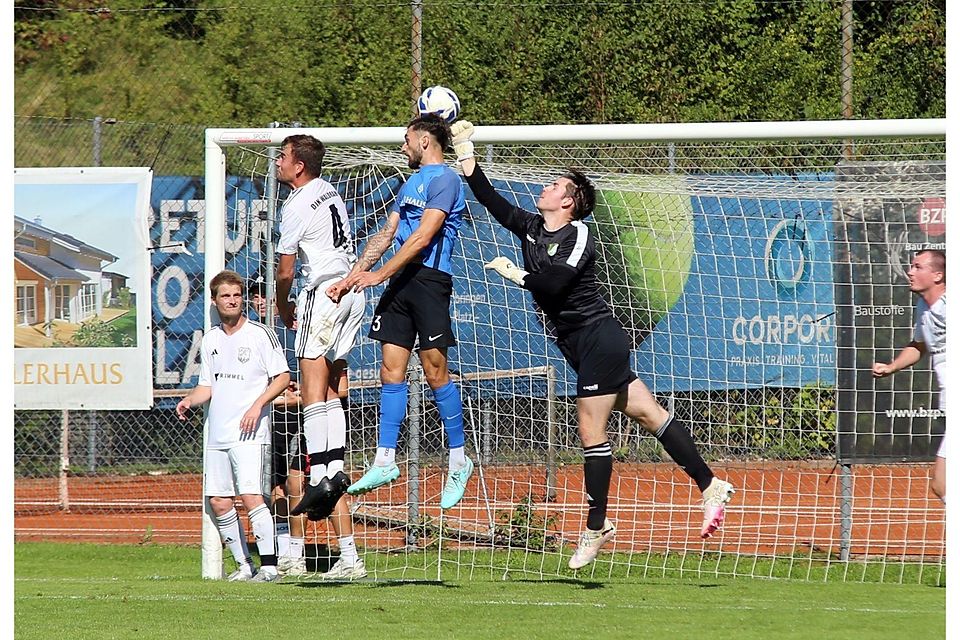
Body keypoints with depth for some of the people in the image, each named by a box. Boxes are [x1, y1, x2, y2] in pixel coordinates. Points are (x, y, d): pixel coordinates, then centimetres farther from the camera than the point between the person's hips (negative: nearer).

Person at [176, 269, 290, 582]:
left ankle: (269, 564, -16)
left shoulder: (260, 334, -2)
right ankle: (244, 565, 12)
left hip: (249, 432, -6)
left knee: (250, 495, -17)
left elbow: (283, 377, -3)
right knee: (219, 502, 3)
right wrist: (190, 400, 0)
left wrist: (257, 405, -15)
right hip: (217, 434, 6)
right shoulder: (211, 339, 15)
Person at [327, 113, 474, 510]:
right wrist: (352, 277, 13)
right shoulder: (412, 183, 22)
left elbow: (422, 237, -15)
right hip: (399, 284, 9)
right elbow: (386, 235, 22)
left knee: (435, 370, -6)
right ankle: (384, 462, 2)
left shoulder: (444, 180, -7)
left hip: (429, 279, -9)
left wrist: (379, 274, -16)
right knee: (391, 369, 2)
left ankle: (458, 460, 3)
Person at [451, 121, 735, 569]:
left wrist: (514, 273, -14)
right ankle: (710, 486, 10)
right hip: (579, 343, 8)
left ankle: (596, 527, -1)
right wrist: (464, 149, 11)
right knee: (649, 415, 8)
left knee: (591, 432, -6)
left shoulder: (578, 236, -13)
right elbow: (488, 196, 13)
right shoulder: (531, 228, 11)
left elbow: (554, 284, -25)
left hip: (598, 338, -8)